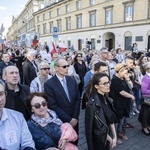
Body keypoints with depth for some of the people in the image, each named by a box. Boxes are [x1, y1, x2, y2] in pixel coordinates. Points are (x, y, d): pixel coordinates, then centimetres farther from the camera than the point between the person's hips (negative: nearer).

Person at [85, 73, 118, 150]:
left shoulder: (106, 99, -3)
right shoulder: (92, 103, -26)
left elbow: (111, 119, 1)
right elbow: (99, 127, -20)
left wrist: (114, 136, -5)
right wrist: (110, 139, -9)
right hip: (98, 141, -6)